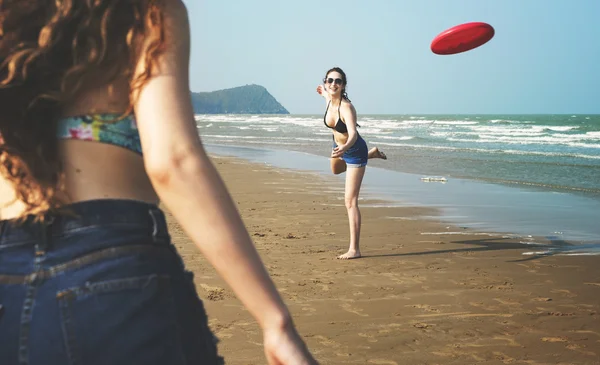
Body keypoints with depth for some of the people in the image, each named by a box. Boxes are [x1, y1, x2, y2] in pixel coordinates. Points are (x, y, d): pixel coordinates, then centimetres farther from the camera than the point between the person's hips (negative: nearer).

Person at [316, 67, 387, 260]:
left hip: (354, 151, -8)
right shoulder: (329, 100, -16)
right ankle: (372, 153, 60)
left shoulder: (346, 107, -36)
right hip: (339, 146, 8)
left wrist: (345, 147, -71)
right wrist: (324, 93, 33)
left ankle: (354, 249, -15)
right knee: (335, 170, 42)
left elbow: (353, 134, -50)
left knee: (350, 201, -15)